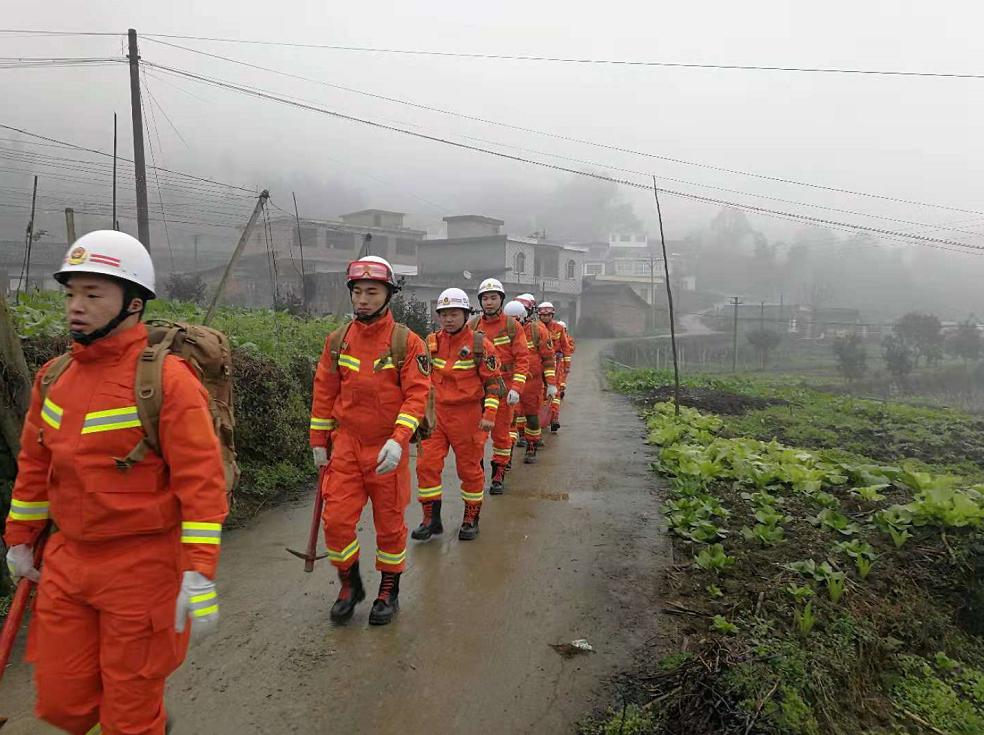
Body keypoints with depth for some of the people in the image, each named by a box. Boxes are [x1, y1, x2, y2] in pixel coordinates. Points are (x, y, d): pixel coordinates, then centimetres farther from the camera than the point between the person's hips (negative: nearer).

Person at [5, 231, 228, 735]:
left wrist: (199, 574, -23)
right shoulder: (54, 377, 5)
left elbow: (202, 480, -20)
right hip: (66, 560, 7)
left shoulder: (167, 379, -17)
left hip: (141, 565, -6)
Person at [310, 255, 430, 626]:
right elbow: (324, 391, 9)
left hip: (388, 448, -3)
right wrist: (319, 440, 11)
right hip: (346, 444, 3)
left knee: (389, 523, 9)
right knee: (336, 519, 1)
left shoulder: (406, 342, -9)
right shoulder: (338, 340, 2)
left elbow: (417, 394, -14)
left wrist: (398, 441, -25)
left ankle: (389, 591, 30)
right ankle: (350, 585, 26)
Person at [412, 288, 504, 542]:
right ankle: (431, 518, 12)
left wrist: (490, 413, -14)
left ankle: (471, 519, 23)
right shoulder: (432, 342, 7)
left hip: (468, 414, -4)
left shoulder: (479, 343, -7)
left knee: (470, 468, 7)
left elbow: (493, 380, -6)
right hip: (436, 413, 4)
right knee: (427, 464, -1)